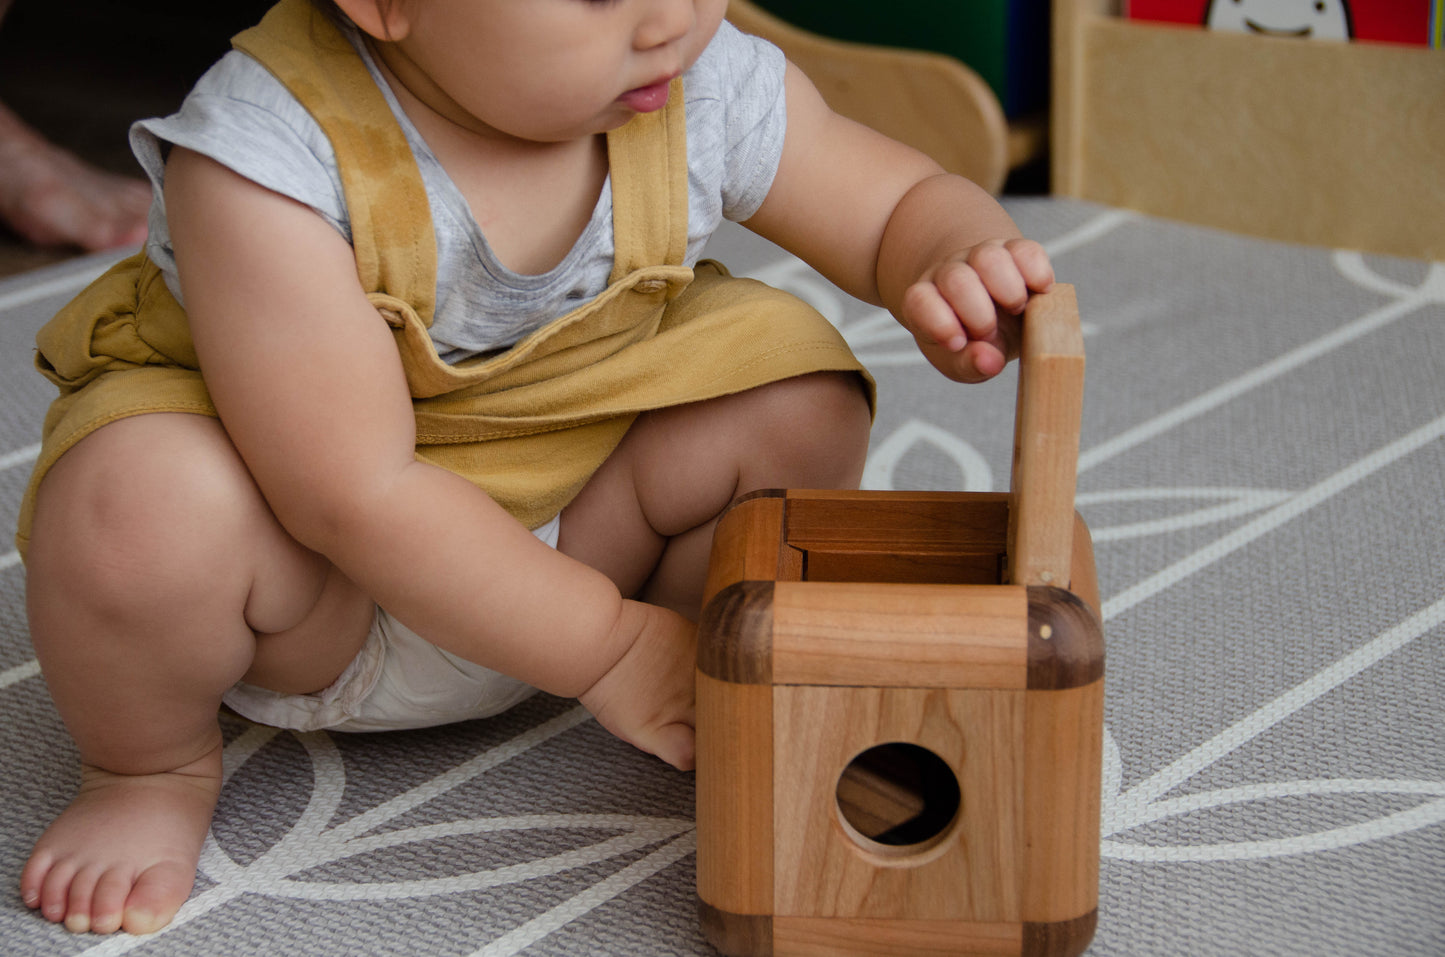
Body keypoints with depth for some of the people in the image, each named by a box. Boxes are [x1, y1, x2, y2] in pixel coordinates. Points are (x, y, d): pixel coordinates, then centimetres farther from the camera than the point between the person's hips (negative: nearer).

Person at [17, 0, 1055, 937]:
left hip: (565, 522, 4)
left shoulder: (706, 89, -17)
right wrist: (608, 648, -28)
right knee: (151, 508, -36)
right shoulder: (265, 160, -33)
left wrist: (962, 264, -29)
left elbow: (903, 203, -3)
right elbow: (357, 496, -33)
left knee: (797, 386, -16)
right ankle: (152, 764, -1)